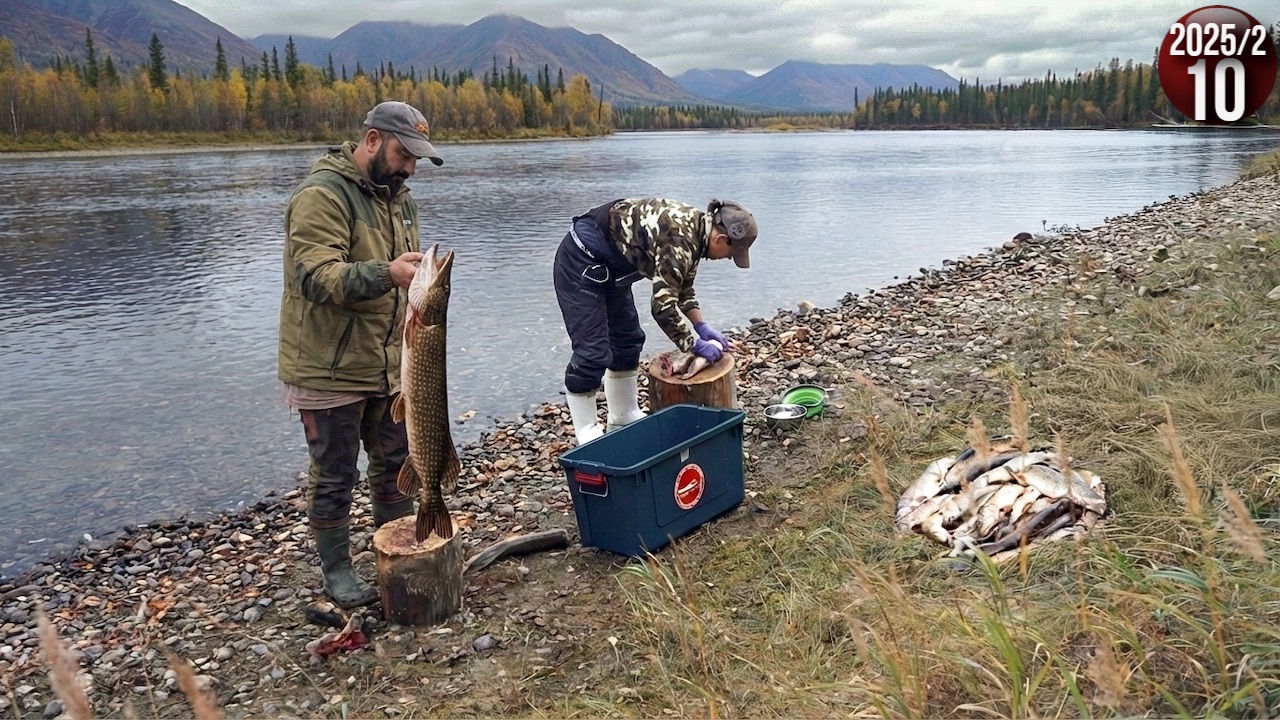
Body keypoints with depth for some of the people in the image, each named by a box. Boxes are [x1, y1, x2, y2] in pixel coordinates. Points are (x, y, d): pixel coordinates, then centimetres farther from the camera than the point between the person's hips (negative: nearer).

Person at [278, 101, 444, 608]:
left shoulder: (395, 194, 11)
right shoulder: (322, 195, -17)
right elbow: (315, 276, -28)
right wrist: (386, 273, -41)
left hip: (389, 366, 8)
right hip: (329, 371, -8)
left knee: (395, 463, 18)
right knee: (334, 478, 6)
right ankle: (336, 571, 23)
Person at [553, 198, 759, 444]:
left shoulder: (695, 227, 2)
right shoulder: (679, 239, -28)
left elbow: (683, 287, 15)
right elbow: (663, 306, -29)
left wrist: (701, 327, 7)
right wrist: (697, 345, -17)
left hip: (609, 266, 11)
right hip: (583, 260, -11)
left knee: (627, 340, 15)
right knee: (592, 351, -10)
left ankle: (624, 417, 27)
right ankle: (586, 433, 2)